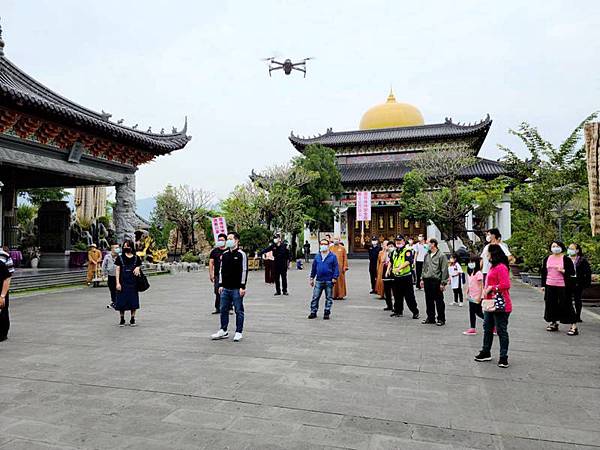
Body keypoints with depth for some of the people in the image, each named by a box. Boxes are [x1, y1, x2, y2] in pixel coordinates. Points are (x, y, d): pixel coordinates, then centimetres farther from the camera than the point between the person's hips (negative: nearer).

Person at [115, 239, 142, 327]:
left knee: (133, 302, 5)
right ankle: (122, 320, 17)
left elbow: (139, 267, 13)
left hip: (133, 282, 1)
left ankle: (132, 319, 17)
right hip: (123, 283, -1)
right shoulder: (120, 258, 1)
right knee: (122, 302, 3)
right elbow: (117, 270, 0)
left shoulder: (136, 258, 4)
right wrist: (117, 283, -6)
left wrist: (137, 269, -13)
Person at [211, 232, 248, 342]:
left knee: (239, 311, 3)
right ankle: (223, 331, 23)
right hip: (225, 288, 6)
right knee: (224, 310, 11)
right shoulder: (224, 254, 11)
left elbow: (244, 271, -9)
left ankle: (239, 332, 13)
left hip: (237, 289, -6)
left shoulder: (241, 254, -6)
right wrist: (220, 285, 11)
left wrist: (242, 287, -13)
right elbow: (221, 270, 16)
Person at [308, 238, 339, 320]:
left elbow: (336, 268, -3)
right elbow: (314, 268, 13)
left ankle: (327, 313, 16)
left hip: (329, 281, -2)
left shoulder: (332, 256, -2)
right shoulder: (317, 256, 8)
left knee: (329, 298, 6)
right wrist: (312, 278, 11)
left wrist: (335, 277, -11)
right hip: (319, 280, 2)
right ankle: (313, 312, 10)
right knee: (315, 297, 2)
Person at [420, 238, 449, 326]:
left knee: (439, 301, 1)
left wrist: (443, 283, -12)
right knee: (429, 300, 12)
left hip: (436, 281, -6)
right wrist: (422, 279, 15)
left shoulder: (441, 255, -8)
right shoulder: (427, 255, 13)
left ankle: (441, 319, 12)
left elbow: (444, 270, -9)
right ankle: (430, 318, 23)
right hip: (427, 281, 7)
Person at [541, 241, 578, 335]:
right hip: (550, 286, 5)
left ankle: (574, 327, 1)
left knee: (566, 305, -4)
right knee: (551, 305, 10)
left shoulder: (566, 259, -3)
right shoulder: (547, 259, 9)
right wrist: (543, 285, 12)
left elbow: (572, 272, -4)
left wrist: (563, 270, -21)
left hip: (562, 286, -5)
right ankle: (554, 323, 25)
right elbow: (543, 272, 14)